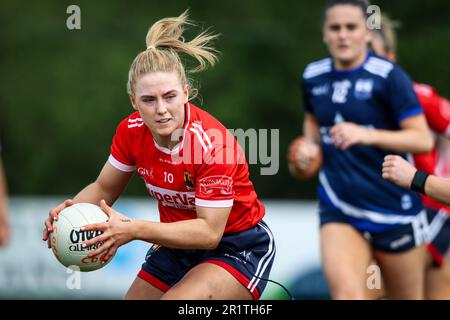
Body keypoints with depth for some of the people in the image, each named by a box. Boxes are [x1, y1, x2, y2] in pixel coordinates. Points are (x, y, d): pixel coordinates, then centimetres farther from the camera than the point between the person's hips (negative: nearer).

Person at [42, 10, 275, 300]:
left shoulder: (213, 143, -29)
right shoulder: (131, 132, -11)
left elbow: (209, 232, -29)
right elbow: (103, 189, 5)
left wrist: (134, 230, -39)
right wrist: (72, 209, -18)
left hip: (240, 247, -7)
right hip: (180, 244, 7)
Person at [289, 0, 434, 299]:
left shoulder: (388, 76, -11)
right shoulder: (314, 77, 5)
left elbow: (423, 139, -16)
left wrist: (367, 135, -28)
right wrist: (309, 146, 6)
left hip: (394, 207, -3)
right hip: (338, 209, 3)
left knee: (407, 297, 10)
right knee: (346, 292, -21)